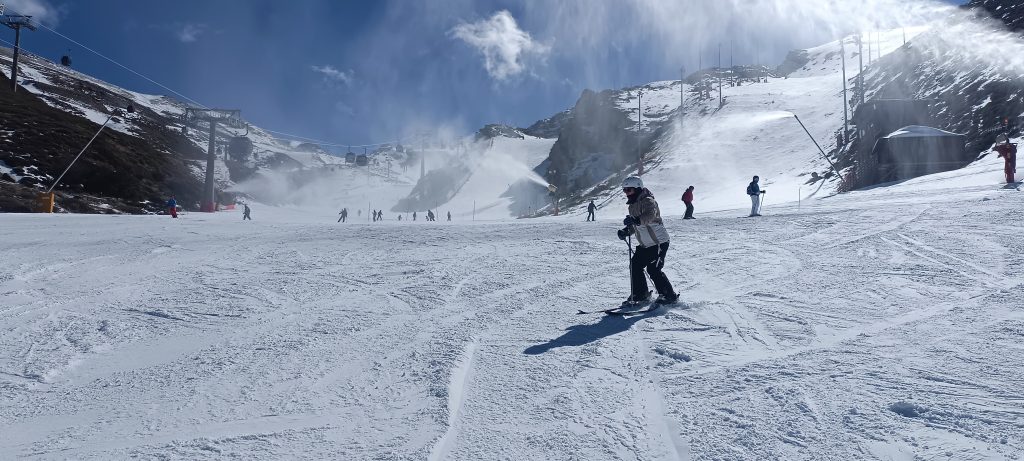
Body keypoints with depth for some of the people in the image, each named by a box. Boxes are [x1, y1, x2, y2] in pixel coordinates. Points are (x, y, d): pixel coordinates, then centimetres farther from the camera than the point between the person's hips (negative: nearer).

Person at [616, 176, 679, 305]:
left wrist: (636, 220, -53)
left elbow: (650, 215, -37)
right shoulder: (632, 205, 12)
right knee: (635, 266, 6)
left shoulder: (648, 201, -16)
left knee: (653, 269, -14)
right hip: (644, 245, 9)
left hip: (659, 242, -9)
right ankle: (640, 294, 20)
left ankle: (669, 295, 0)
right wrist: (626, 231, 2)